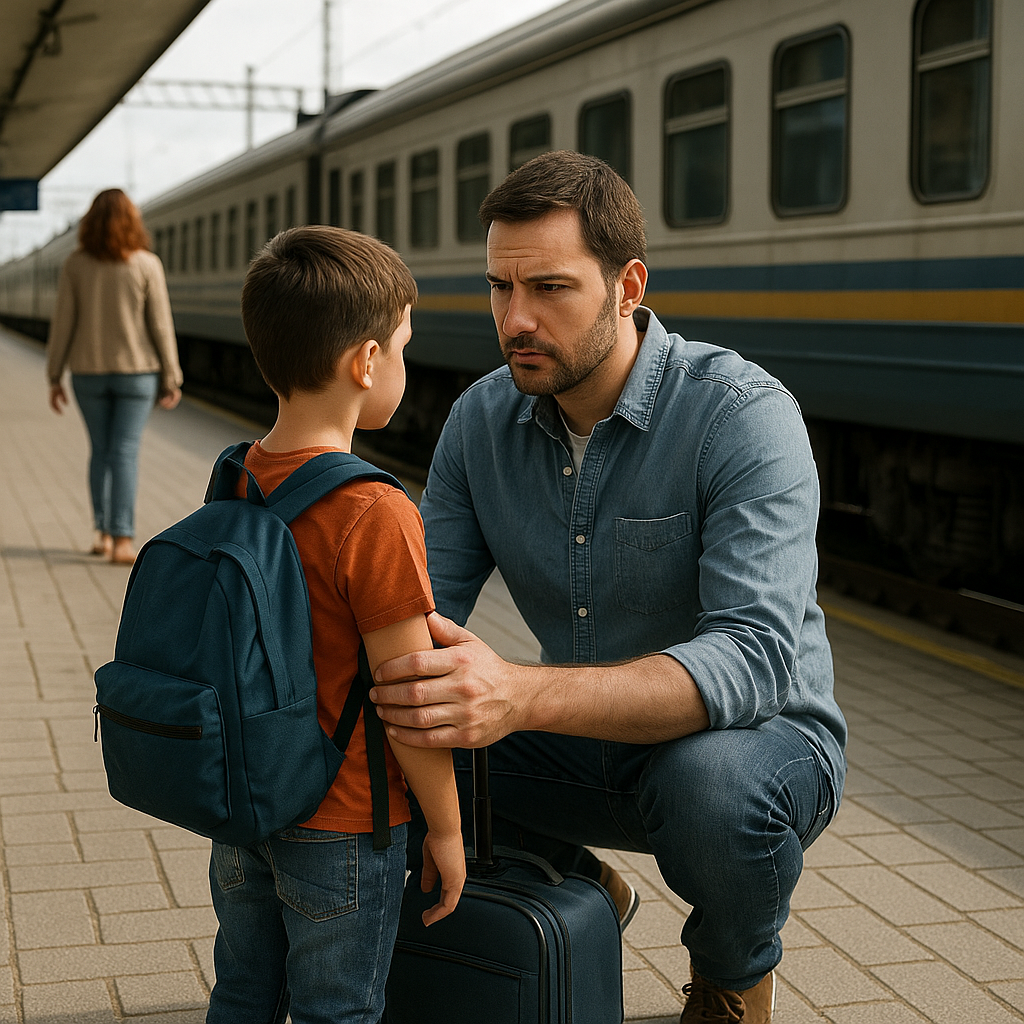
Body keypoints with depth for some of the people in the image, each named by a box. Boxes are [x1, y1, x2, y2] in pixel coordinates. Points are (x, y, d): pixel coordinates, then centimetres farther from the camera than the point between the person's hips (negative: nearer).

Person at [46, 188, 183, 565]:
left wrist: (54, 378, 5)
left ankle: (103, 533, 19)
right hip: (136, 370, -2)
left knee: (101, 450, 16)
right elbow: (161, 325, -8)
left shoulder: (75, 265, -4)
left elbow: (63, 323, -3)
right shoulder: (147, 265, -9)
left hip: (89, 371, 2)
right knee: (125, 453, -2)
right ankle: (122, 541, -8)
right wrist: (170, 378, 0)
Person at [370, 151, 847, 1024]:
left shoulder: (744, 416, -25)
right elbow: (425, 604, -3)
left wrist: (521, 696, -51)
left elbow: (758, 656, -37)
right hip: (585, 743, 5)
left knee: (709, 782, -38)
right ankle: (577, 887, 15)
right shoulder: (482, 420, -5)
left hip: (760, 735, -5)